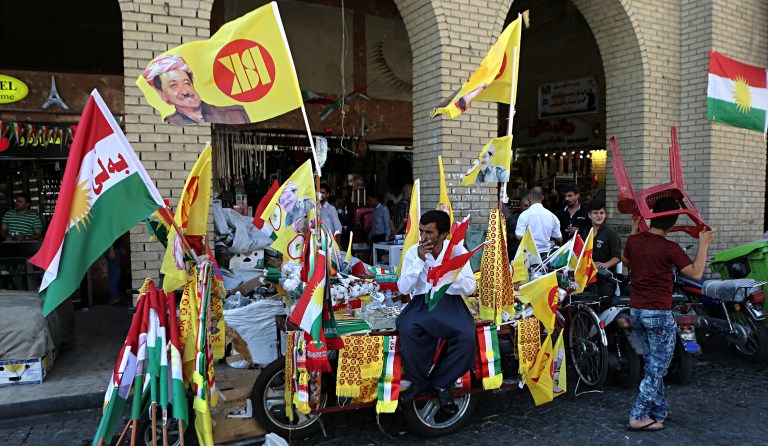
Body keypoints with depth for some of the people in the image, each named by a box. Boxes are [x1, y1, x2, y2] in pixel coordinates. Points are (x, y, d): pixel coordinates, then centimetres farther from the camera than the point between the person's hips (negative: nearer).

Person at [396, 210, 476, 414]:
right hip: (422, 302, 0)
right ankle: (419, 381, -6)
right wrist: (420, 260, -15)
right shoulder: (413, 252, -1)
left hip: (450, 301, 1)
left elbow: (470, 286, -1)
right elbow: (403, 288, -7)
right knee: (407, 330, -32)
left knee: (467, 336, -28)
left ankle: (442, 382, -3)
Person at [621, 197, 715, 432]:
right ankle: (638, 417, 4)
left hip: (636, 311, 7)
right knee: (658, 366, 4)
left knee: (654, 363, 20)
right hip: (659, 313, -6)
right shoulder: (670, 248, -17)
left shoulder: (634, 241, 1)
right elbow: (696, 273, -13)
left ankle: (659, 411, 29)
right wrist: (703, 244, -5)